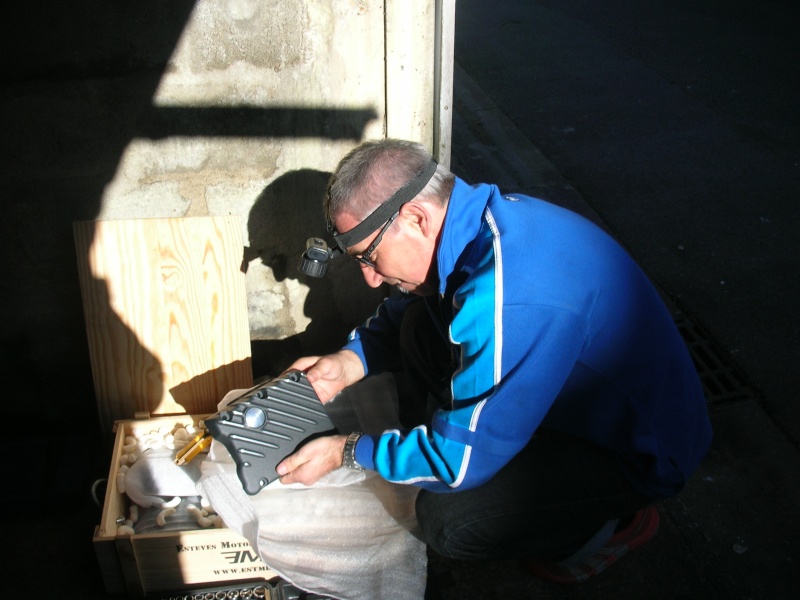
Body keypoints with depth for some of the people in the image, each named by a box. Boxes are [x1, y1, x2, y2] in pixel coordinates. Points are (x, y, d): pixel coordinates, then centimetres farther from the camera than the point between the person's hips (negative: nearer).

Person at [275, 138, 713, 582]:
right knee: (421, 324, 1)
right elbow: (403, 309, 11)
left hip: (640, 450, -8)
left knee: (449, 519, -24)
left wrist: (346, 452, -14)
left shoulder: (506, 299, -38)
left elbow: (461, 459, -28)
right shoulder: (483, 217, -9)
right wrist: (349, 363, -5)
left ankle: (613, 522, 3)